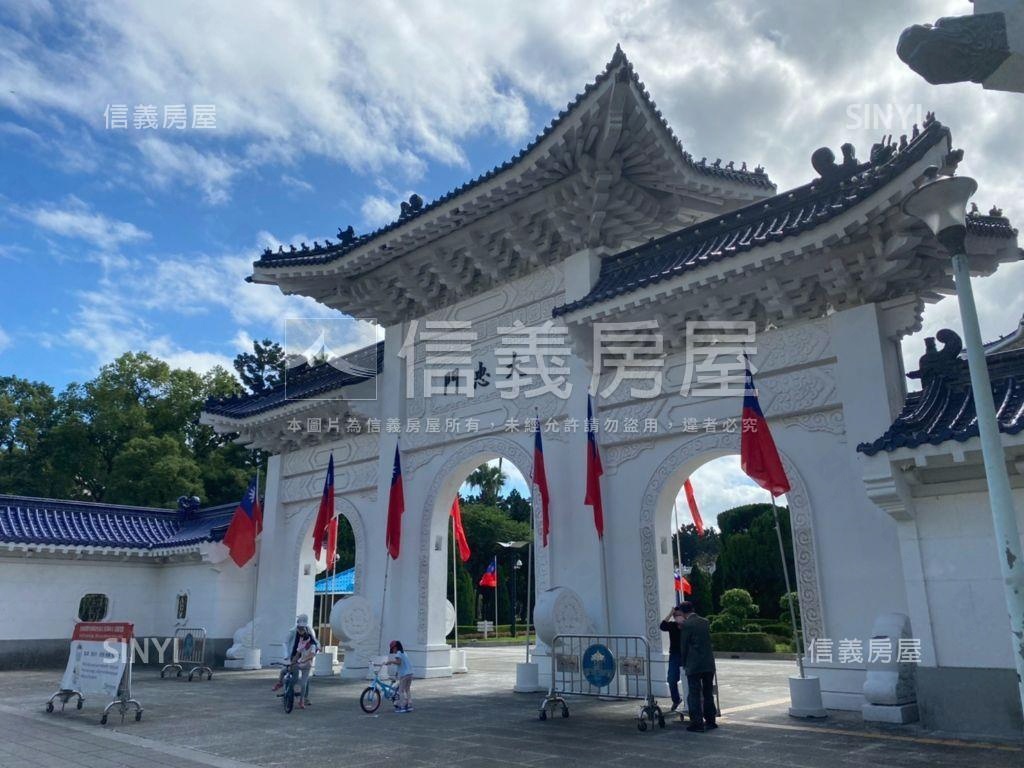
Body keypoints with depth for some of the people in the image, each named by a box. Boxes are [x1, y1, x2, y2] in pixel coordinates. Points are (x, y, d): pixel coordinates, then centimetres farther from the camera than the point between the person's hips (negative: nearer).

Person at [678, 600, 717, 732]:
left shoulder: (686, 625, -12)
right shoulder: (706, 622, 6)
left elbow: (683, 646, -7)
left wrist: (684, 663, 7)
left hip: (694, 665, -6)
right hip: (709, 664, 6)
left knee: (694, 695, 1)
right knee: (708, 693, 16)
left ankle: (697, 723, 2)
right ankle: (710, 721, 23)